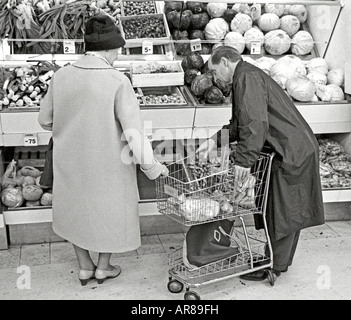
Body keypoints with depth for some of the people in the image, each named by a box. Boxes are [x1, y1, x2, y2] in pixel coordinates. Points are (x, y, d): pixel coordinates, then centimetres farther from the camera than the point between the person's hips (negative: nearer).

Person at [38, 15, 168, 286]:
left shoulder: (62, 76, -9)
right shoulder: (117, 81, -21)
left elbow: (45, 120, 2)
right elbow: (133, 132, -22)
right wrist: (152, 167, -10)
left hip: (70, 163, 4)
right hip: (108, 164, -3)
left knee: (76, 210, 24)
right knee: (110, 211, 20)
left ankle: (85, 267, 38)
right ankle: (103, 267, 36)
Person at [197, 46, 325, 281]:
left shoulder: (247, 78, -15)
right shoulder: (248, 77, 19)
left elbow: (256, 123, -26)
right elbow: (240, 124, 18)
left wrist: (244, 160, -24)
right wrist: (215, 140, 8)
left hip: (292, 153, -10)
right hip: (294, 149, 10)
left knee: (283, 212, 0)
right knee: (287, 211, 17)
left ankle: (273, 266, 12)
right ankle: (279, 261, 28)